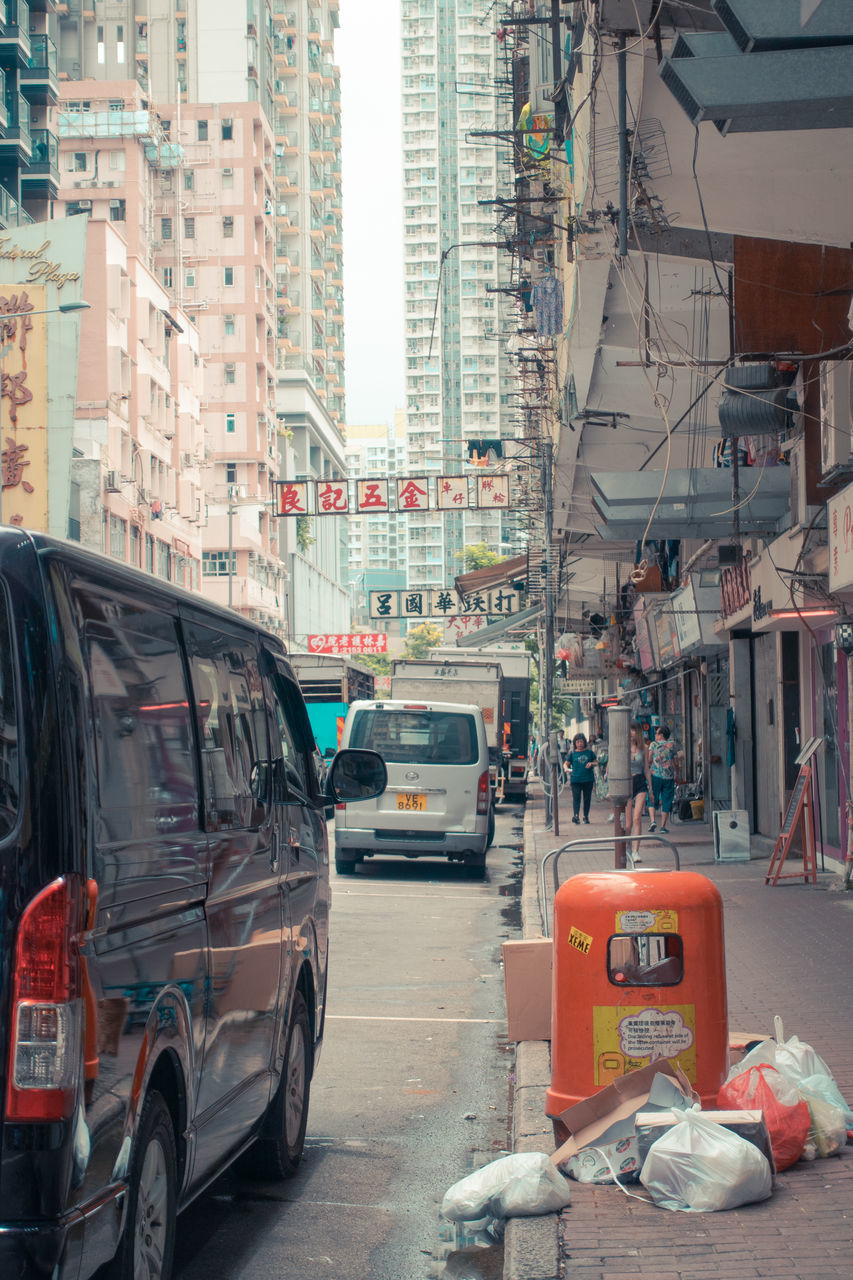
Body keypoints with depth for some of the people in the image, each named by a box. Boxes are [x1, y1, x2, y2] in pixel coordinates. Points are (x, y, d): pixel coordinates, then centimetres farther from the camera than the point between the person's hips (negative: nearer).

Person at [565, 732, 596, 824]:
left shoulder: (589, 752, 9)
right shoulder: (572, 753, 7)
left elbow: (596, 762, 14)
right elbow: (566, 763, 7)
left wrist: (591, 764, -8)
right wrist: (566, 768, -15)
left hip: (588, 779, 1)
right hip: (575, 779, -1)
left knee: (587, 798, 7)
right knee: (576, 798, -12)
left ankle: (586, 816, 18)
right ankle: (576, 815, -22)